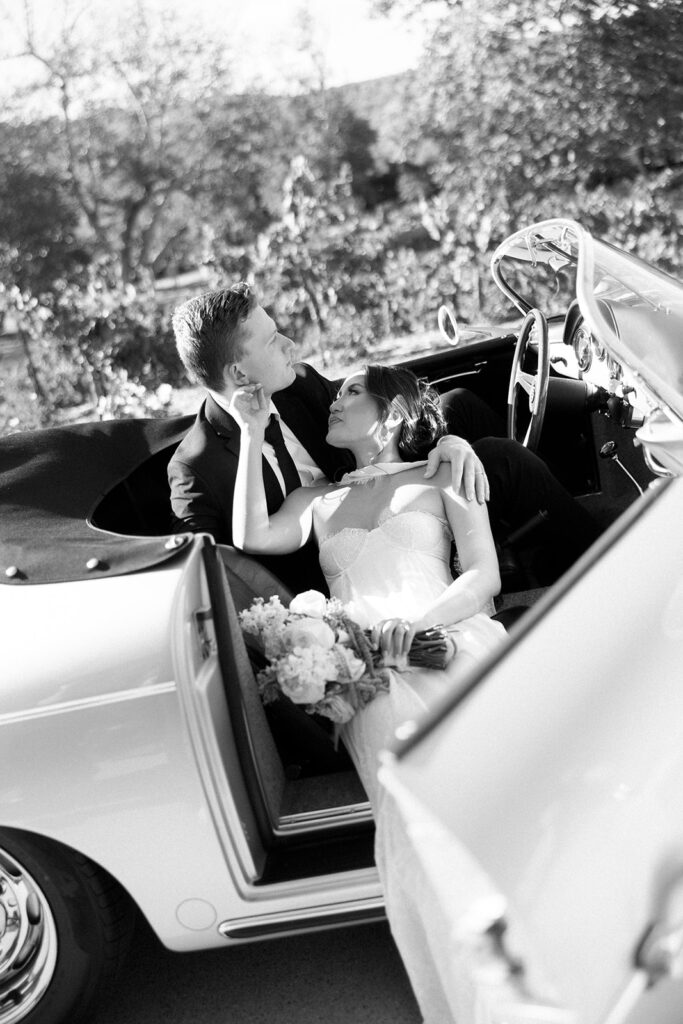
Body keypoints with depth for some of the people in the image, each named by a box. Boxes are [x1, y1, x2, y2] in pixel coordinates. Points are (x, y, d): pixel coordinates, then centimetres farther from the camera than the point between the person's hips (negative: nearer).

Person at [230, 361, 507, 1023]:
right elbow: (253, 537, 11)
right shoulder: (318, 500, 31)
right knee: (415, 817, -28)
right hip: (366, 672, 1)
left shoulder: (441, 478, 22)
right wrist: (253, 433, 11)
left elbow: (484, 576, 9)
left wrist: (422, 624, -11)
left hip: (451, 641, -1)